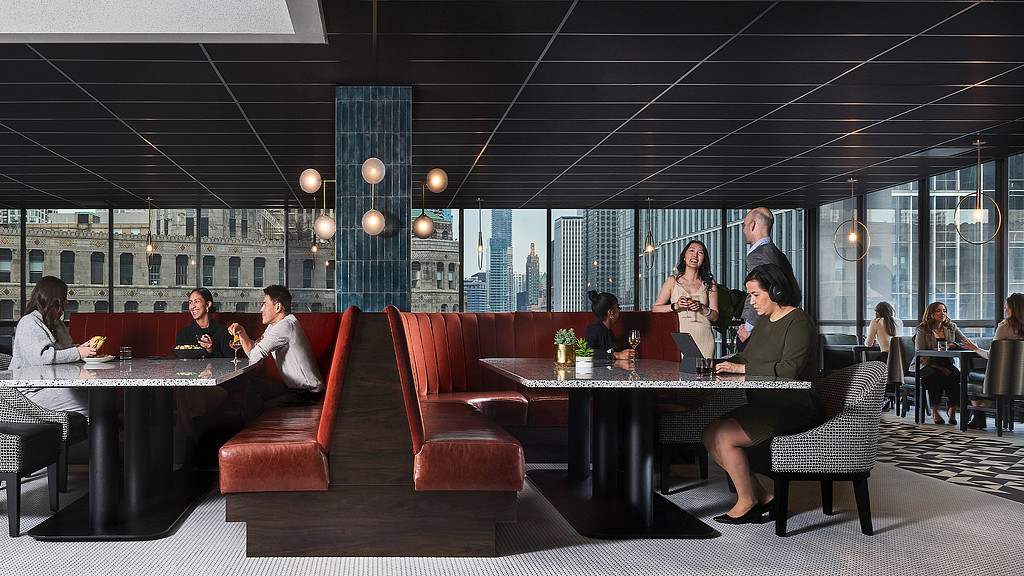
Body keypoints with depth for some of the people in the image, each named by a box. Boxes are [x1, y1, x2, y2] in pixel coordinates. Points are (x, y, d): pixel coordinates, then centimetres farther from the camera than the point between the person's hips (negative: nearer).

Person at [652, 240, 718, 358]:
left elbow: (715, 316, 8)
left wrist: (701, 308, -10)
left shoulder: (709, 283, 10)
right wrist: (675, 306, -12)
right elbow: (655, 309, 3)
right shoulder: (673, 281, 8)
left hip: (703, 339, 1)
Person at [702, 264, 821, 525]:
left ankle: (747, 503, -3)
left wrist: (741, 369, -22)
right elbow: (747, 356, 19)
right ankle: (760, 496, 0)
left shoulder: (798, 322, -14)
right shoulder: (765, 320, 15)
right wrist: (720, 365, -1)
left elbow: (789, 368, -26)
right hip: (765, 405, 10)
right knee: (710, 435, -4)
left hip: (793, 409, -10)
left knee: (725, 437, -21)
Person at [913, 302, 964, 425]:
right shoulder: (922, 330, -2)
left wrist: (953, 345, -20)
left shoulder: (952, 328, 10)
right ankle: (934, 410, -21)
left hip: (946, 363, 3)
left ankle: (953, 409, -16)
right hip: (927, 365, -3)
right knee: (936, 376, -36)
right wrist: (939, 368, -20)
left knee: (955, 376, -30)